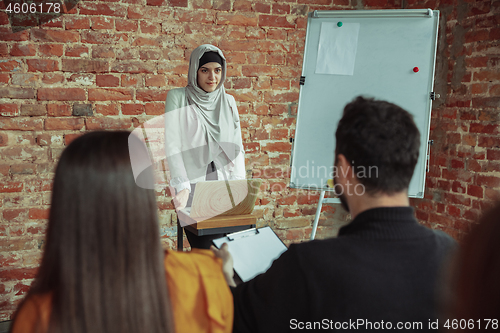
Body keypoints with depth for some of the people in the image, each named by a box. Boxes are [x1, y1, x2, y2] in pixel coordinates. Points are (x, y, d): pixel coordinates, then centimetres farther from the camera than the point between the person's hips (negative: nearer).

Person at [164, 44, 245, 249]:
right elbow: (172, 144, -5)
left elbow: (237, 146, 12)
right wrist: (181, 186, -15)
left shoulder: (228, 102, 13)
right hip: (193, 189, -3)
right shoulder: (178, 98, 2)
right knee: (204, 250, -14)